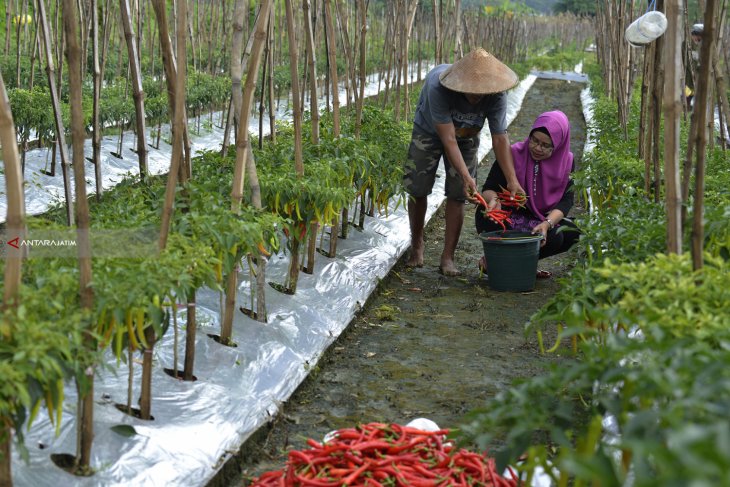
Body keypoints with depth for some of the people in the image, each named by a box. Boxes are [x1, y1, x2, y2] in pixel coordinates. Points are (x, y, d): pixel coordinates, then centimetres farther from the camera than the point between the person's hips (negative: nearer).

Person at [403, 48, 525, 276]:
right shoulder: (437, 87, -40)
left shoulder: (496, 95, -31)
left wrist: (512, 180, -31)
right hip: (429, 131, -2)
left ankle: (448, 258, 0)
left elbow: (500, 139, -24)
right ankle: (416, 247, 23)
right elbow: (448, 138, -39)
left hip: (466, 137, 2)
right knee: (417, 190, 0)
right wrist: (466, 176, -47)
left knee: (457, 195, -7)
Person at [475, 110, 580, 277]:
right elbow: (489, 188, -10)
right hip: (505, 218, -4)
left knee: (572, 233, -18)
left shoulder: (565, 162, -6)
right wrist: (493, 199, -35)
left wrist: (547, 224, -30)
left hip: (540, 221, 4)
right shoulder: (514, 155, -14)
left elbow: (565, 201, -11)